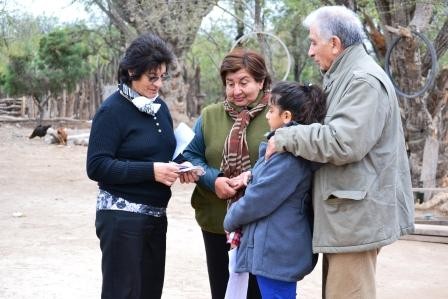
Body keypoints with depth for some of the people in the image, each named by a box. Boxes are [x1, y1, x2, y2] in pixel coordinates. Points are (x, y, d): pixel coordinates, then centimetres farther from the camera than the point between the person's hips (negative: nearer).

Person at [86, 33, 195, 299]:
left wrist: (180, 167, -2)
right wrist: (151, 171, -24)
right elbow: (97, 166, -18)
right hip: (122, 217, -7)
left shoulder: (160, 107, 10)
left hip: (156, 215, 7)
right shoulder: (113, 110, -12)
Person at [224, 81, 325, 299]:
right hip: (282, 248, 10)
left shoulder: (289, 156, -22)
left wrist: (230, 220, -3)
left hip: (276, 251, -10)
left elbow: (257, 200, -18)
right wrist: (253, 177, 5)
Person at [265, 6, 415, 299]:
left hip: (356, 215, -11)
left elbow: (343, 143, -26)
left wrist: (286, 137, -14)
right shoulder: (345, 78, 18)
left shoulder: (364, 81, -15)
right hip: (346, 215, 11)